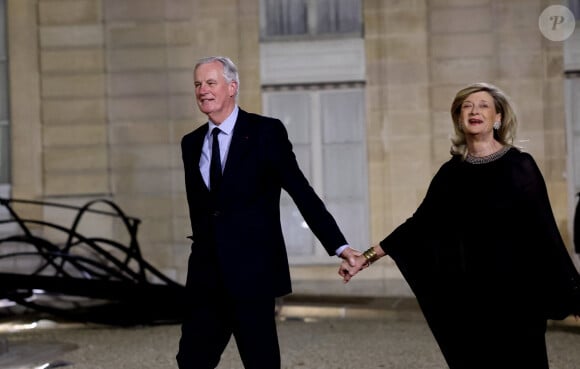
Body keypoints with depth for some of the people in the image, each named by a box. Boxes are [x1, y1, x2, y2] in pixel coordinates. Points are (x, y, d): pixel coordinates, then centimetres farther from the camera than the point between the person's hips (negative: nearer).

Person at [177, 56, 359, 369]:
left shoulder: (266, 132, -4)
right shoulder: (191, 143, 12)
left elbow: (302, 193, -6)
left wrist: (339, 245, -10)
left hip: (253, 272, -5)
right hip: (206, 275, 5)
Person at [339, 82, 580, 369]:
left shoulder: (520, 165, -2)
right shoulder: (451, 173, 6)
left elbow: (544, 229, -3)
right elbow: (420, 223, 10)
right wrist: (367, 257, 5)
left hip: (516, 292, -3)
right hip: (468, 295, 3)